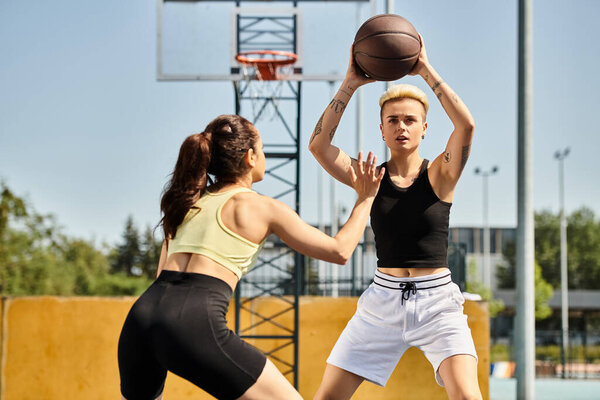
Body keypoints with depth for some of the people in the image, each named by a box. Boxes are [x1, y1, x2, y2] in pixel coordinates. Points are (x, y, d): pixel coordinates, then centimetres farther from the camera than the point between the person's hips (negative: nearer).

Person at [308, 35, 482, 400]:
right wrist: (352, 83, -12)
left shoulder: (440, 175, -2)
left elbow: (466, 125, -20)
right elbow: (318, 144, -10)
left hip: (437, 301, -2)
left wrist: (426, 71, -16)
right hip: (383, 301, 2)